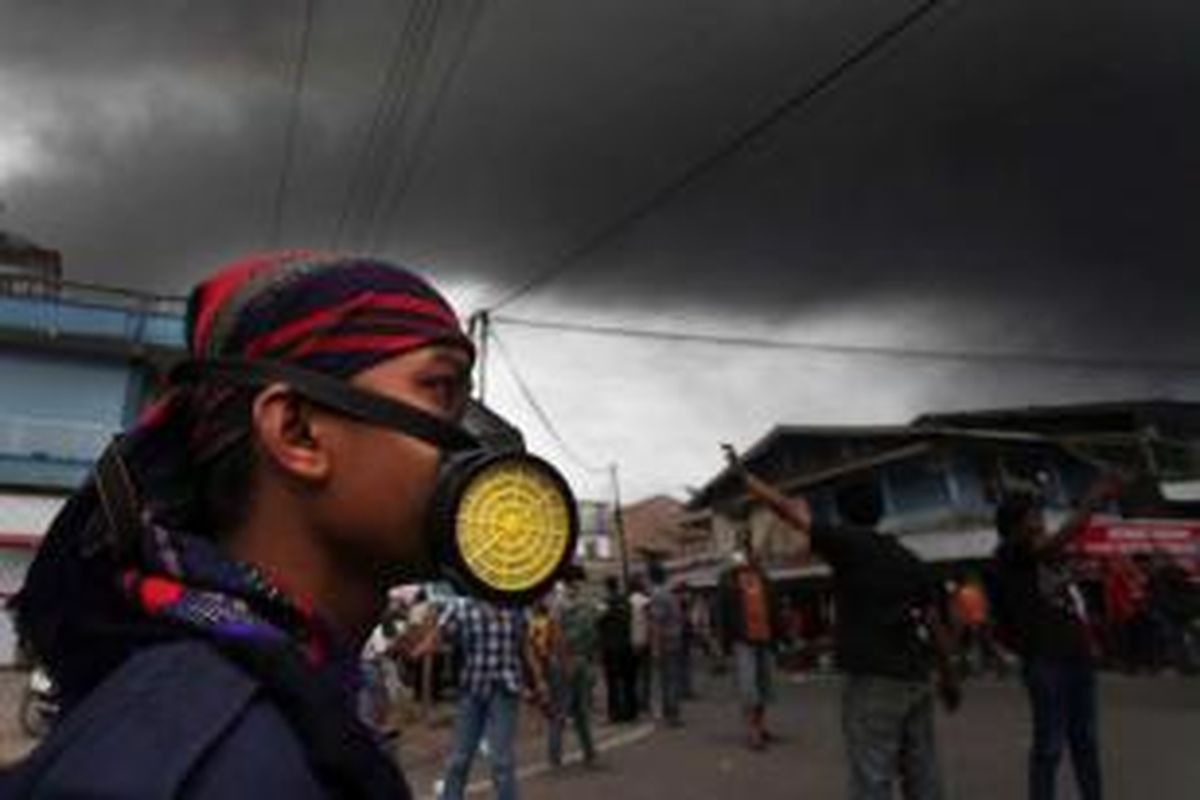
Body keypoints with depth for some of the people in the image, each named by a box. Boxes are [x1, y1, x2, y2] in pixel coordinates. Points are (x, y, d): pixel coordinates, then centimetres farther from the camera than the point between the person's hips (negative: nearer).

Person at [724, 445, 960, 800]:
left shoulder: (847, 543, -6)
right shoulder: (907, 557, 13)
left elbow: (783, 507, -8)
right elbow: (934, 620, 12)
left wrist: (742, 472, 2)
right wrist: (948, 676, 20)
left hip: (872, 679, -7)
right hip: (915, 678, 7)